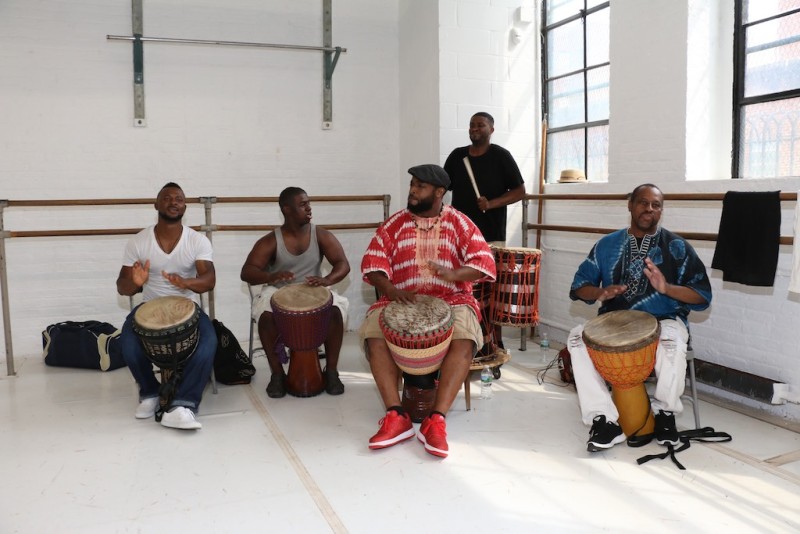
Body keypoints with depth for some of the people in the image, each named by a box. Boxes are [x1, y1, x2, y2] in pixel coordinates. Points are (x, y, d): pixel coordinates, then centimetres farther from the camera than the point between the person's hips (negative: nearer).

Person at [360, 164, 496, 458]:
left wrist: (455, 274, -26)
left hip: (451, 300, -1)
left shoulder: (460, 223, 3)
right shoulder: (394, 224, 8)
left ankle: (436, 420, -28)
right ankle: (395, 416, -24)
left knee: (464, 340, -32)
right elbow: (372, 262, 2)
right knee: (373, 334, -28)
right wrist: (390, 289, -19)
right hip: (401, 300, 2)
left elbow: (484, 261, -5)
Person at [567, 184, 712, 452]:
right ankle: (605, 420, -21)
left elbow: (702, 296, -3)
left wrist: (666, 287, -21)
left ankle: (665, 412, -8)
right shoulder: (607, 245, 8)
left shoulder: (677, 247, 1)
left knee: (672, 342, -36)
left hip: (663, 321, -2)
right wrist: (599, 292, -15)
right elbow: (579, 286, 7)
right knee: (577, 338, -25)